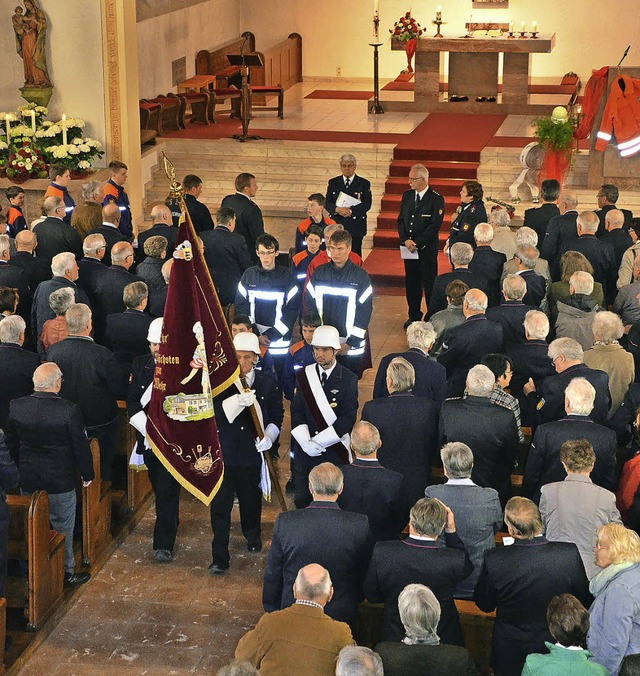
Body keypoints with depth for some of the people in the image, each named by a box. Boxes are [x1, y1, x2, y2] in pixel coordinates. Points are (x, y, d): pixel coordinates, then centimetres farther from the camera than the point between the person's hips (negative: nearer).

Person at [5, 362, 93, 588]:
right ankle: (65, 572, 25)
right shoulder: (69, 411, -23)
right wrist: (87, 474, 2)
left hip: (27, 481, 4)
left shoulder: (16, 407, -9)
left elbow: (10, 442, 5)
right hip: (60, 482, -4)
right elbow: (80, 446, -13)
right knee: (62, 529, 12)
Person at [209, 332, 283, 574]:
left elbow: (276, 415, 9)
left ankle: (252, 536, 47)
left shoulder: (266, 384, 2)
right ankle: (220, 558, 2)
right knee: (220, 505, -4)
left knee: (251, 499, 18)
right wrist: (237, 401, -32)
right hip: (223, 451, -2)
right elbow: (213, 410, -17)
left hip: (252, 452, 2)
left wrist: (269, 437, -8)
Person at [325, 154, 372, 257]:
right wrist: (338, 209, -17)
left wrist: (351, 210, -18)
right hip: (337, 225, 2)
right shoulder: (333, 182, 12)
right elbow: (327, 203, 5)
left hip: (356, 226, -2)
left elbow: (367, 205, -4)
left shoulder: (364, 183, 5)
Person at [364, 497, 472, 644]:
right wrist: (451, 530, -5)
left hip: (395, 637, 1)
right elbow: (466, 567, 2)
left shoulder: (382, 553, -22)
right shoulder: (454, 560, -26)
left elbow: (371, 596, -6)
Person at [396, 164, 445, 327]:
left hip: (427, 248, -5)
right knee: (411, 283, 11)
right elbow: (400, 220, 9)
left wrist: (417, 243, -16)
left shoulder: (436, 199, -8)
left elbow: (435, 226, -13)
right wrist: (405, 240, -8)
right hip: (408, 248, 5)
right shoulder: (407, 195, 10)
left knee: (429, 284, -2)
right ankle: (414, 316, 22)